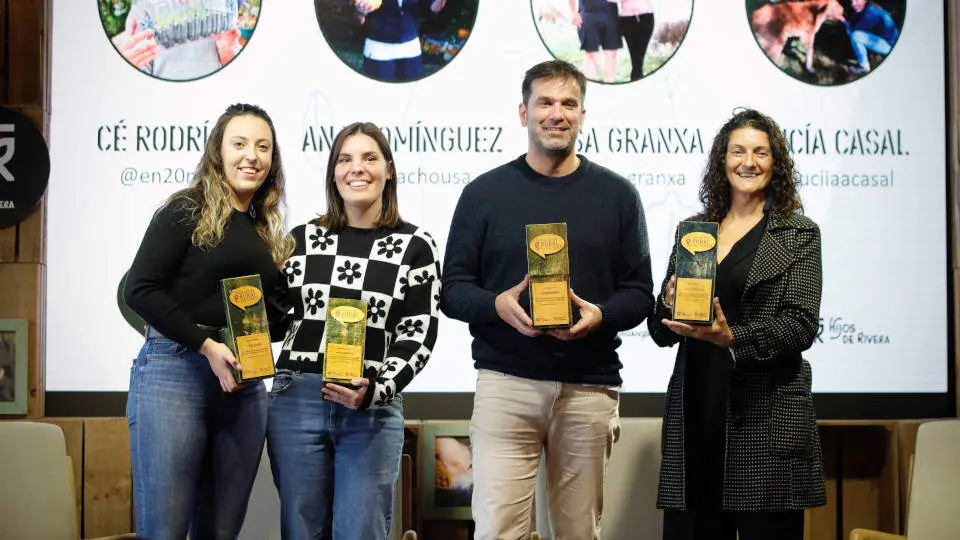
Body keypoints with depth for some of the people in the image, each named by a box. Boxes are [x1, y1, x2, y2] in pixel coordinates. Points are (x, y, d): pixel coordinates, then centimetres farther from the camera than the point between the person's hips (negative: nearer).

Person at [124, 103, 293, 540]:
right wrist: (207, 345, -16)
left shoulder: (268, 232, 19)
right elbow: (140, 289, -10)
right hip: (175, 371, -6)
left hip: (245, 384, 6)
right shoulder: (187, 210, 0)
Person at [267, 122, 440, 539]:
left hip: (373, 409, -2)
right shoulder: (303, 238, 10)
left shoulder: (415, 246, 4)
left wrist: (376, 390, -15)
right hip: (296, 399, 2)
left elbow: (419, 335, -1)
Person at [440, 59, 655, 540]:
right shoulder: (485, 193, 7)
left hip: (590, 387, 1)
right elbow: (453, 289, 5)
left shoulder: (616, 194, 10)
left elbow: (639, 293, 8)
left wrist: (600, 315, -13)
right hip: (505, 383, -1)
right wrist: (496, 305, -16)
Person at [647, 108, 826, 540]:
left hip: (767, 415, -3)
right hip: (694, 412, 3)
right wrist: (670, 303, -8)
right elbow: (660, 331, 14)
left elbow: (800, 325, -6)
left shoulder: (799, 234, 6)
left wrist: (732, 339, -21)